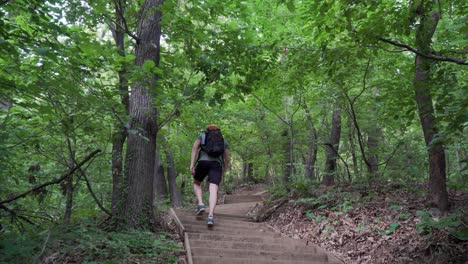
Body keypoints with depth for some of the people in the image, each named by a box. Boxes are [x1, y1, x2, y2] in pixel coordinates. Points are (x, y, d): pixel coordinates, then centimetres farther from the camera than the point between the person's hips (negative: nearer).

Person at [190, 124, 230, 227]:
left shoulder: (202, 136, 23)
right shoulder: (224, 141, 27)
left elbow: (194, 148, 6)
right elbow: (227, 159, 22)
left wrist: (192, 164, -1)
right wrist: (223, 172, 35)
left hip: (203, 163, 0)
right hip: (217, 165, 0)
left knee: (196, 184, 24)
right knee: (213, 191, -11)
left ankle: (200, 203, 1)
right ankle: (210, 216, -31)